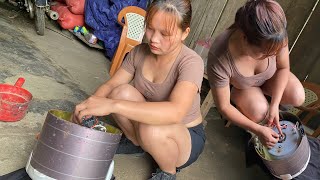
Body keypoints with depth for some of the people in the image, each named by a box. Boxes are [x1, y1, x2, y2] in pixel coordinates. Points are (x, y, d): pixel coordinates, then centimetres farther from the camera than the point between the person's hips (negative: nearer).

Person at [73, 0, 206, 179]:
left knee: (151, 129, -37)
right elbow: (111, 85, -6)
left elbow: (175, 112, -43)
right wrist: (89, 104, -27)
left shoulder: (191, 62, -27)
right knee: (122, 93, -23)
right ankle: (136, 142, 7)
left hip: (187, 138, -4)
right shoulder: (139, 52, -10)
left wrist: (112, 105, -48)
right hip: (147, 121, 4)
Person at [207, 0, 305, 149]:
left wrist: (274, 105, -21)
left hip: (270, 76, 4)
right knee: (259, 113, -27)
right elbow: (223, 107, -30)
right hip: (238, 85, -3)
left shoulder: (275, 38, -33)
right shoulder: (219, 58, -43)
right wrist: (258, 130, -28)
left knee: (297, 97, -15)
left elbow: (283, 67, -12)